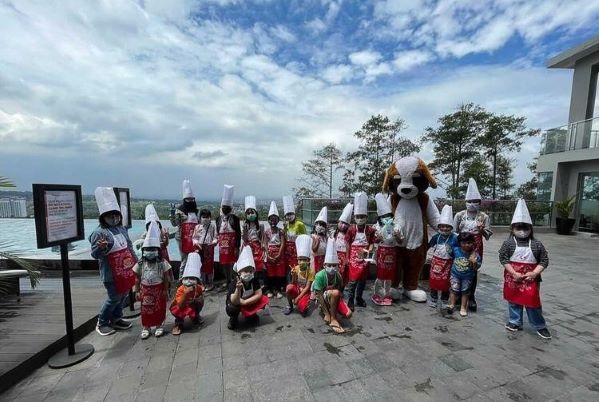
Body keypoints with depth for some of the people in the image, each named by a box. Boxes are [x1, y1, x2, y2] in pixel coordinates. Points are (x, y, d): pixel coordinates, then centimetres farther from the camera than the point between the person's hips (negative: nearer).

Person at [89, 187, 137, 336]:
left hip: (126, 270, 7)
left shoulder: (122, 229, 7)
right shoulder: (99, 233, -14)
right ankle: (101, 323, 26)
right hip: (112, 274, -7)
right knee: (114, 298, 4)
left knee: (123, 295, 17)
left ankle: (116, 319, 35)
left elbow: (129, 247, 17)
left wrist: (136, 262, 18)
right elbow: (95, 254, -16)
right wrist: (101, 248, -37)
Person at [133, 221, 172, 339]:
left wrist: (165, 290, -7)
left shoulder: (162, 263, -12)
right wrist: (137, 291, 2)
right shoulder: (140, 264, -5)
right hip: (145, 289, 2)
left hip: (158, 289, -2)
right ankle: (145, 327, 26)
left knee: (159, 308, 8)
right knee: (145, 309, 10)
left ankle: (159, 325, 25)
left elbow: (166, 278, -7)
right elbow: (137, 279, 2)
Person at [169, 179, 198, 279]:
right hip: (183, 238, -4)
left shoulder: (196, 210, 11)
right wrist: (172, 214, -23)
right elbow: (174, 224, -8)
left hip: (194, 238, 4)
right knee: (185, 259, -1)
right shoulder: (179, 210, -3)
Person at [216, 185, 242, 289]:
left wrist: (237, 247, -12)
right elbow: (218, 232, 13)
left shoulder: (235, 218, -7)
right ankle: (228, 281, 26)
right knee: (224, 263, 11)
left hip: (232, 245, -5)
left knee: (231, 263, -1)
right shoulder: (219, 219, 8)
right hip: (222, 245, 5)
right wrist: (218, 243, 9)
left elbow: (238, 233, -9)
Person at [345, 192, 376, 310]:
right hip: (354, 259, -2)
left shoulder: (370, 230, -5)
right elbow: (348, 244, -2)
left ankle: (359, 298, 32)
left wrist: (369, 251, -18)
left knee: (362, 280, 14)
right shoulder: (351, 229, -8)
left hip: (364, 259, 3)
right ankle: (350, 301, 11)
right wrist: (347, 258, -1)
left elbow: (372, 243, 1)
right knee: (353, 280, -1)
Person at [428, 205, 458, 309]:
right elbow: (429, 246, 8)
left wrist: (451, 252, -21)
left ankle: (444, 301, 27)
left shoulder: (455, 238, -11)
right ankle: (433, 299, 28)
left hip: (447, 263, -2)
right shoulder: (436, 237, -4)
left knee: (445, 282, 8)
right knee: (434, 280, 10)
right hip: (436, 261, 2)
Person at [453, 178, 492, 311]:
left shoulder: (484, 217, 1)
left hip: (476, 246, 1)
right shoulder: (459, 215, -1)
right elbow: (454, 233, 3)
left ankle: (471, 296, 21)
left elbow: (488, 235, 2)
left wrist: (482, 230, -19)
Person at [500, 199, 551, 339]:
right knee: (514, 301, 13)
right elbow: (503, 259, -10)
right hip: (513, 278, 0)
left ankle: (540, 326, 28)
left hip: (531, 279, 0)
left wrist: (534, 273, -12)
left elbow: (544, 261, 0)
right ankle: (515, 322, 29)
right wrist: (514, 273, -16)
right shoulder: (508, 243, -8)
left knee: (533, 302, 7)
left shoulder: (537, 244, -3)